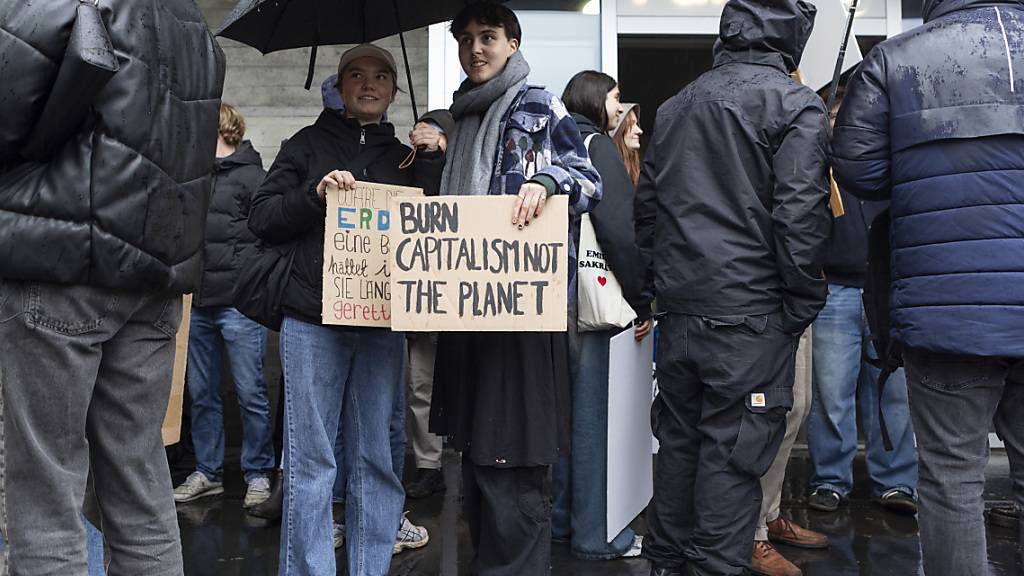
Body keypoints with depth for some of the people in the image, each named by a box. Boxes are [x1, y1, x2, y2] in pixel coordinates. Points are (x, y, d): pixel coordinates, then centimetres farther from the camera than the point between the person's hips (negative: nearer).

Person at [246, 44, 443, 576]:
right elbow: (261, 218, 3)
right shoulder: (308, 144, 11)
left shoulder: (404, 157, 18)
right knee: (311, 460, -1)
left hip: (382, 326, 2)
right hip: (312, 322, -2)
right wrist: (316, 193, -12)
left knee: (376, 458, 5)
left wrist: (431, 161, -1)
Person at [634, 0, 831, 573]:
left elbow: (647, 206, 16)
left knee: (679, 442, 16)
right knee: (733, 454, 0)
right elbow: (801, 214, -13)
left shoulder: (675, 107, 15)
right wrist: (804, 305, -5)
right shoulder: (794, 104, -6)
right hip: (752, 317, -6)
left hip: (680, 312, 7)